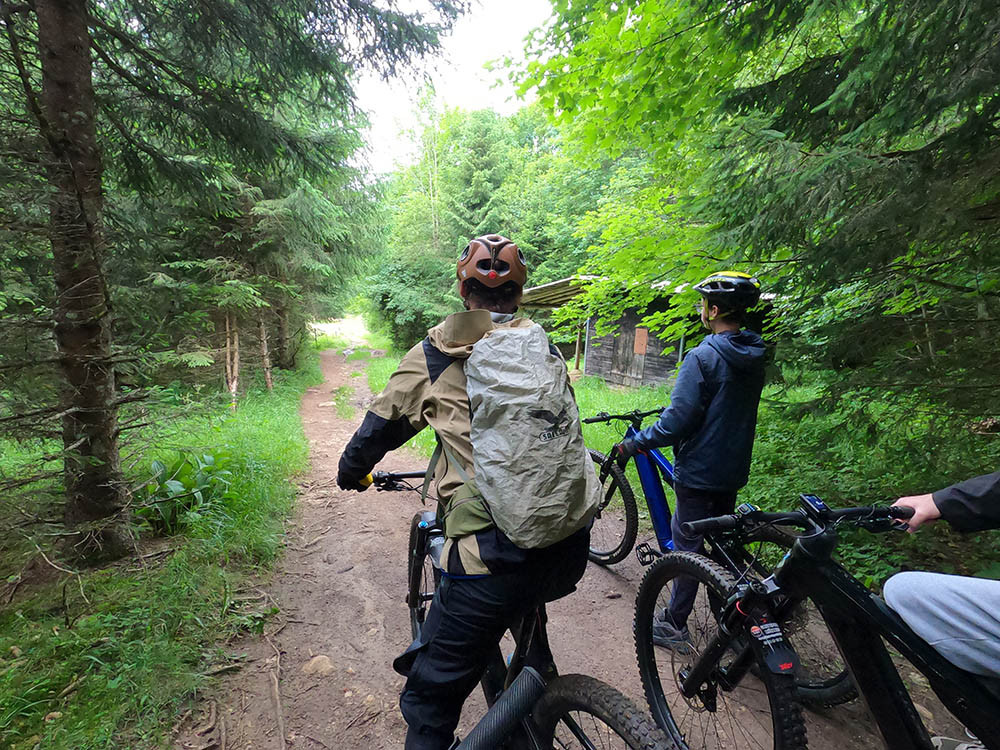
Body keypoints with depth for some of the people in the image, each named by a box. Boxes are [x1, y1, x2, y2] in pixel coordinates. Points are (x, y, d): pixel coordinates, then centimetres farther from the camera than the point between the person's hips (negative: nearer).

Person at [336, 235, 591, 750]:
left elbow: (382, 423, 11)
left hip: (495, 558, -6)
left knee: (430, 698, 15)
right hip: (570, 553, 6)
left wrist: (351, 471, 32)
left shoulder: (436, 354, 1)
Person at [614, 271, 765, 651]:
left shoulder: (703, 357, -21)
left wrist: (634, 443, -12)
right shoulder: (755, 358, 5)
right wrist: (678, 407, 24)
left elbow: (677, 422, -24)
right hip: (734, 469, 8)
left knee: (688, 545, 4)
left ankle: (674, 625, 17)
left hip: (699, 471, -8)